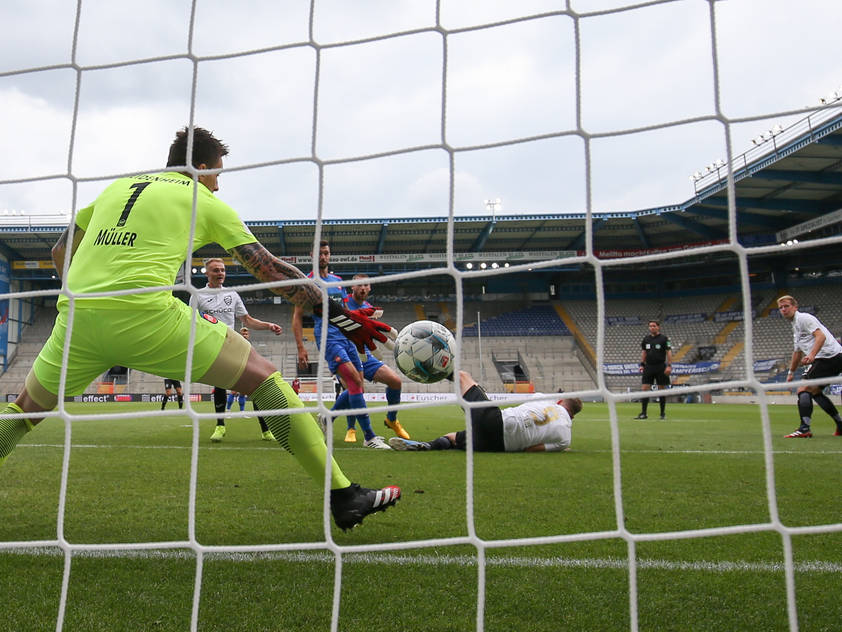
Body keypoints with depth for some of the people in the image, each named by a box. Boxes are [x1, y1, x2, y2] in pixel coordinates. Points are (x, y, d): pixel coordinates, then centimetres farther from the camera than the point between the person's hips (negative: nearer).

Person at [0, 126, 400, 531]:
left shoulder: (117, 187, 26)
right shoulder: (205, 202, 13)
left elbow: (60, 252, 32)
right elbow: (270, 269, 10)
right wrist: (338, 315, 13)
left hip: (76, 315, 5)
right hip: (147, 315, -5)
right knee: (264, 378, 3)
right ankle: (343, 497, -1)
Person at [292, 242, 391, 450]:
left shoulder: (338, 281, 19)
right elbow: (297, 317, 0)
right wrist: (300, 347, -8)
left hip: (346, 336, 7)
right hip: (328, 337, -7)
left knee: (357, 386, 2)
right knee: (355, 381, -21)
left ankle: (327, 418, 26)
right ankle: (369, 436, -19)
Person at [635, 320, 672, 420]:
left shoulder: (664, 338, -3)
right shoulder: (646, 338, 10)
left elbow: (669, 352, -5)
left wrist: (669, 366, -14)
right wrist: (642, 364, 9)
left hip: (660, 367, -4)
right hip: (648, 366, 4)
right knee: (645, 389, -3)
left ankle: (663, 414, 12)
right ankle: (643, 413, -1)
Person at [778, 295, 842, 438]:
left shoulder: (803, 318, -4)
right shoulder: (795, 325, 26)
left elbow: (821, 336, -20)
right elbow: (797, 352, 36)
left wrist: (811, 355, -33)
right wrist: (791, 372, 40)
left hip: (828, 355, -11)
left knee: (803, 390, -17)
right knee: (815, 392, 21)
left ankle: (804, 429, -25)